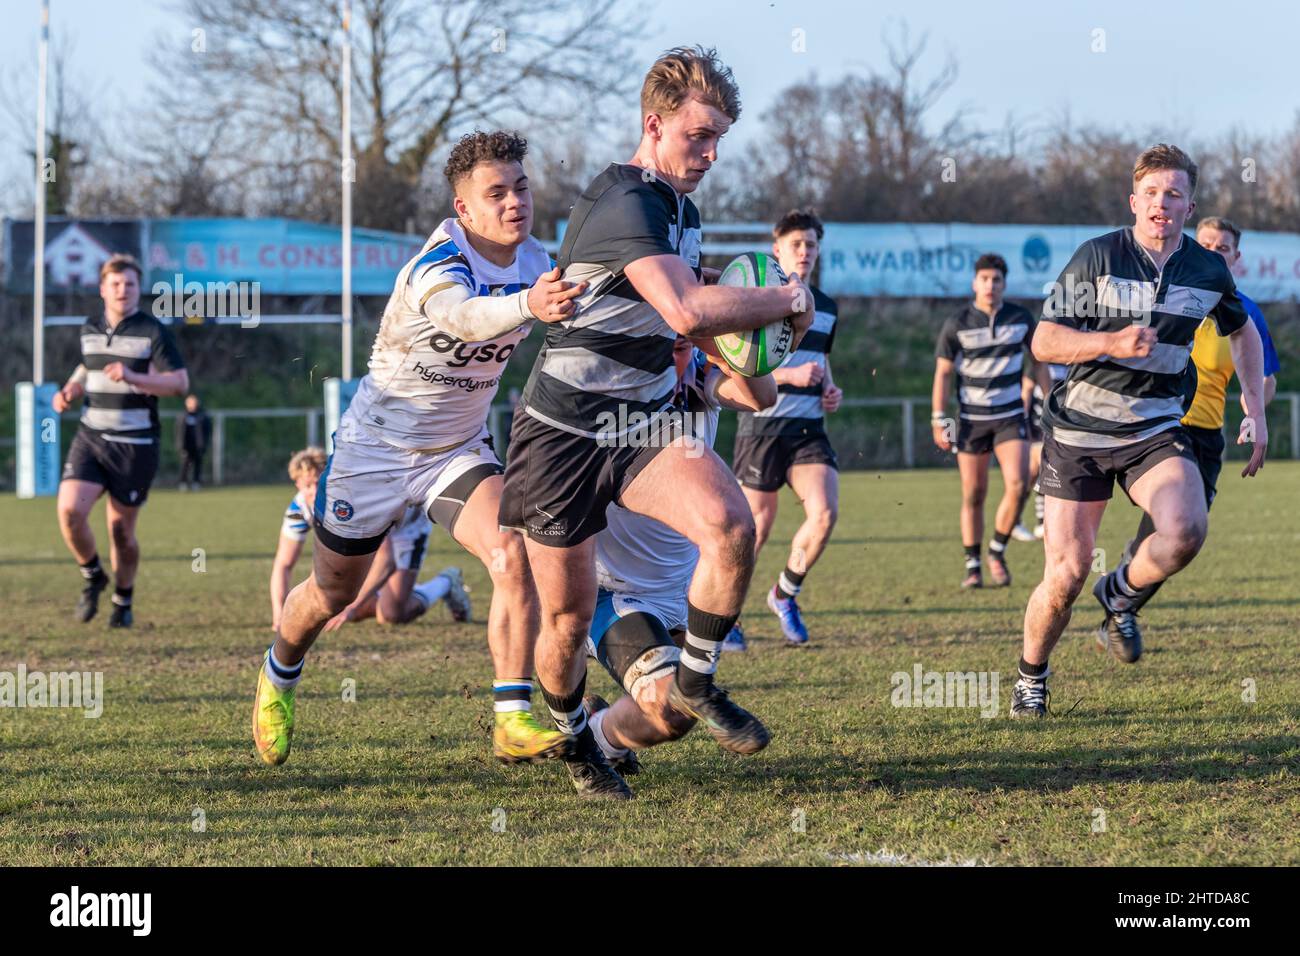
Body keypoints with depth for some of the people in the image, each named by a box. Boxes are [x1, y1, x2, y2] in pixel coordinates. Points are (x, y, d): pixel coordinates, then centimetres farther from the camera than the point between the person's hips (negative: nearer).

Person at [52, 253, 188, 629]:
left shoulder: (153, 332, -6)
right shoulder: (89, 330, 10)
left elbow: (180, 383, -12)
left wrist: (132, 377, -26)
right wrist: (71, 390, 7)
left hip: (135, 445, -3)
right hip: (90, 438, 3)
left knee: (121, 528, 2)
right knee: (69, 510, -17)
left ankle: (123, 602, 25)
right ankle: (92, 576, 9)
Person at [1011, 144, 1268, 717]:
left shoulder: (1210, 271, 1)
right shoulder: (1098, 257, -10)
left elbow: (1241, 331, 21)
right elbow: (1044, 342, -11)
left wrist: (1255, 411, 14)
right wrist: (1113, 342, -26)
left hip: (1156, 430, 2)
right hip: (1079, 431, -2)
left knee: (1185, 533, -27)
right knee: (1067, 574, -5)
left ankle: (1121, 594, 6)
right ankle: (1031, 678, 22)